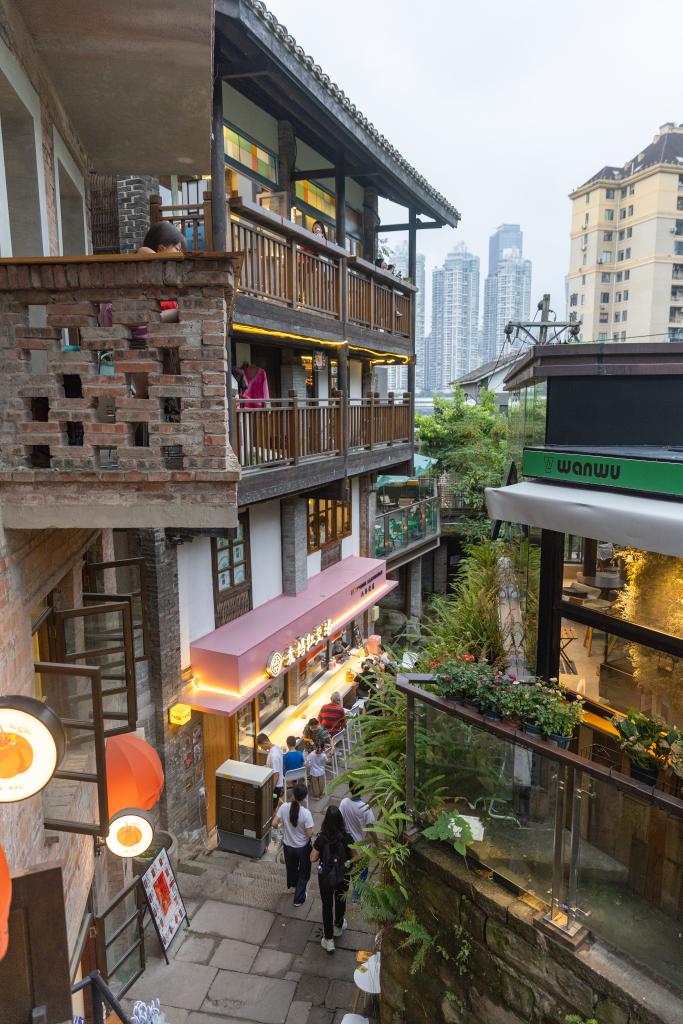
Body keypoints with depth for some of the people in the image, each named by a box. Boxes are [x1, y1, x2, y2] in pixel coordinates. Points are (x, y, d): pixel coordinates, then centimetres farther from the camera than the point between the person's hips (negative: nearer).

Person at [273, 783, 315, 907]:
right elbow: (310, 834, -24)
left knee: (291, 867, 32)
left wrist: (281, 826, 9)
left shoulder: (284, 807, -21)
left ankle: (293, 885, 58)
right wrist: (313, 831, -2)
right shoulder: (306, 813, -30)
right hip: (303, 847, -4)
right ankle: (298, 899, 31)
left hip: (288, 845, 4)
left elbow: (274, 823, -12)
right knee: (304, 873, 22)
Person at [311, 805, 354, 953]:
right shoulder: (347, 838, -22)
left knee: (327, 906, 18)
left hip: (325, 878, -1)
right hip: (343, 877, 1)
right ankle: (338, 927, 51)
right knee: (340, 902, 27)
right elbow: (353, 857, -9)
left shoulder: (321, 838, -23)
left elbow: (313, 859, -13)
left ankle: (328, 940, 26)